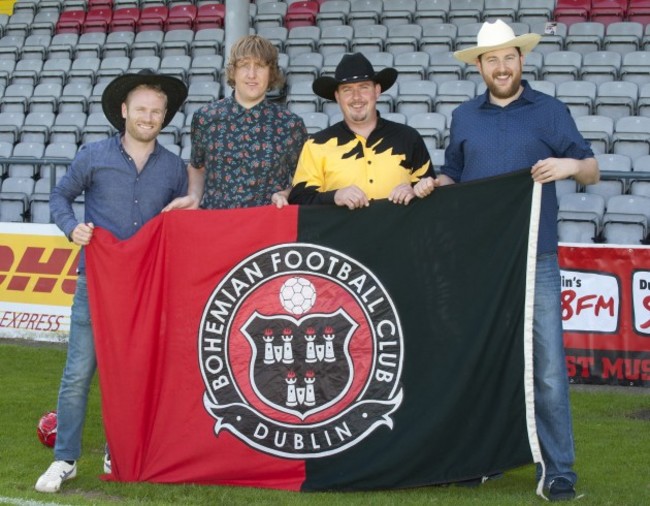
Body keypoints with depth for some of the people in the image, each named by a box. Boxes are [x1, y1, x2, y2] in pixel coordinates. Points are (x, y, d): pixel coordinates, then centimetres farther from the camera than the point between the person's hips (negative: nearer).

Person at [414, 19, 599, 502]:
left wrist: (572, 164, -17)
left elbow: (592, 172, 4)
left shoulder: (550, 111, 4)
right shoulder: (464, 116, 13)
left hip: (535, 258, -3)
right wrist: (430, 186, 1)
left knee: (547, 366, -6)